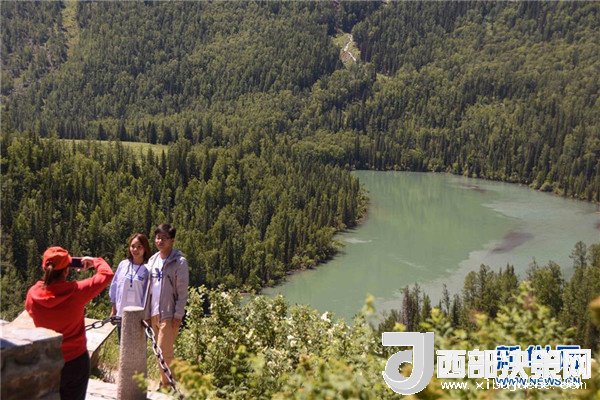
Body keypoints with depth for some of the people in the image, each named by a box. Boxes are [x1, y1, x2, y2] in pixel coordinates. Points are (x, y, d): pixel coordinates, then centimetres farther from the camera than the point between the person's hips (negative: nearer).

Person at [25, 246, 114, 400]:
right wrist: (94, 261, 9)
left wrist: (48, 278, 13)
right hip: (75, 361, -2)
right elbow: (106, 274, -9)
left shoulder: (33, 294, -13)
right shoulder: (77, 291, -20)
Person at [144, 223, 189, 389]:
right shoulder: (152, 260, 10)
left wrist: (178, 315, -15)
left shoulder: (179, 262, -9)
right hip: (153, 313, 6)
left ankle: (167, 385, 7)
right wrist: (147, 312, 8)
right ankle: (164, 382, 23)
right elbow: (149, 288, 12)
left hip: (169, 314, -6)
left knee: (164, 351, -6)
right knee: (160, 351, 13)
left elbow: (183, 291, -11)